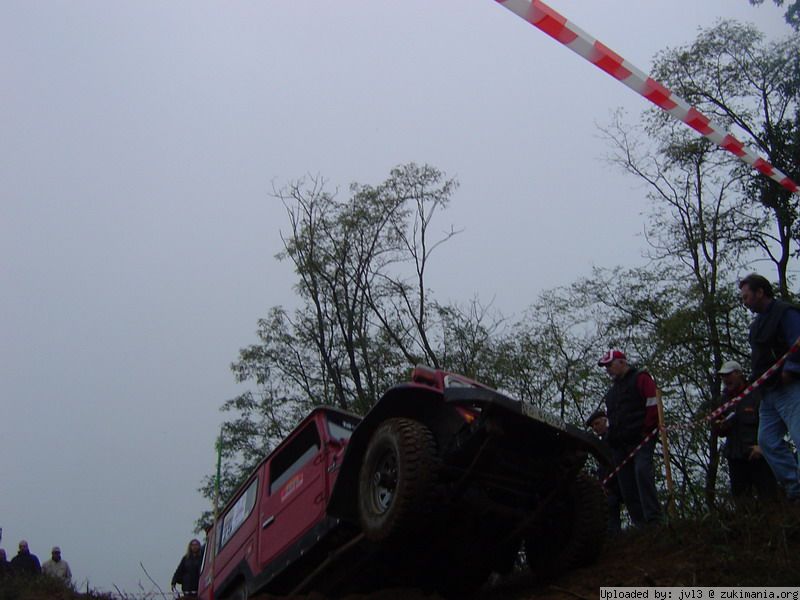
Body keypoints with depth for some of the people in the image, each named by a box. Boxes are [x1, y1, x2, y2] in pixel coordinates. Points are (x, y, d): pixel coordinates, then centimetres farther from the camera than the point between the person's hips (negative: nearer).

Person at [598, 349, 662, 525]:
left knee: (642, 471, -25)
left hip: (641, 439, -8)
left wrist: (646, 430, -15)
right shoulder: (613, 390, 27)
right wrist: (611, 439, 14)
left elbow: (653, 406, -8)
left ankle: (653, 519, -27)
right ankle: (640, 524, 5)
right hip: (620, 444, 8)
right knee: (627, 487, 3)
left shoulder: (640, 378, 3)